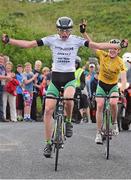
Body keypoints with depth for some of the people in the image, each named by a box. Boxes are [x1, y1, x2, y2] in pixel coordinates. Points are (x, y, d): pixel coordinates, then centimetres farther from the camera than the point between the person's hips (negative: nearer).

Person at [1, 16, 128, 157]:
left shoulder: (76, 40, -4)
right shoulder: (51, 39, -3)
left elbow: (98, 46, -8)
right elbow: (28, 44, -7)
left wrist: (119, 45, -17)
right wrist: (8, 40, -18)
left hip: (70, 78, -1)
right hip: (55, 78, 2)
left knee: (68, 98, -34)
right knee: (48, 110, -7)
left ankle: (68, 122, -4)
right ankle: (48, 143, 5)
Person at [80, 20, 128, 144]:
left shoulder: (120, 62, -19)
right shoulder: (103, 55, -14)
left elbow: (123, 79, -29)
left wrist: (122, 89, -47)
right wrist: (84, 32, -28)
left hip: (113, 86, -1)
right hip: (101, 84, 1)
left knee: (113, 103, -28)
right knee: (100, 106, -12)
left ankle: (114, 123, -2)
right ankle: (98, 133, -6)